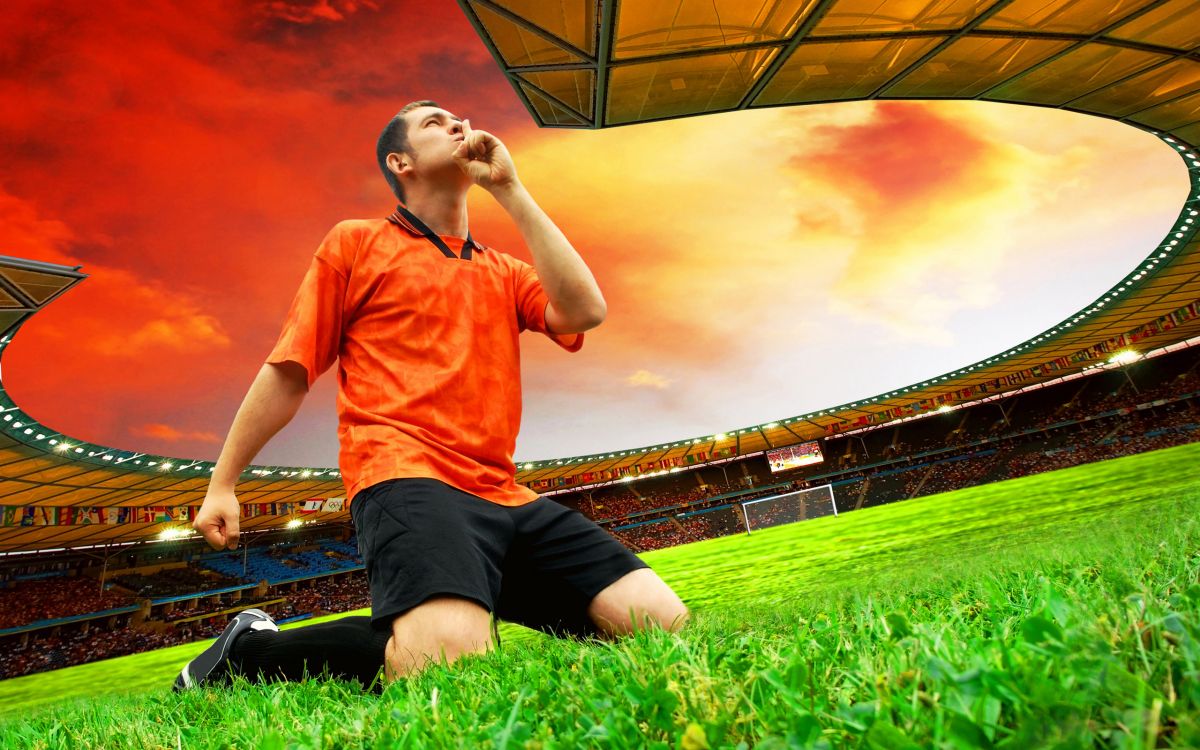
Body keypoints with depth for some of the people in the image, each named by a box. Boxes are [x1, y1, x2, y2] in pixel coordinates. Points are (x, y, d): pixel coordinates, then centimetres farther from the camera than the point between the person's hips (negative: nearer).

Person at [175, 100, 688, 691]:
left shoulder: (504, 271, 24)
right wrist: (221, 485, 9)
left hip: (504, 496, 6)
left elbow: (584, 310, 3)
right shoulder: (355, 243, 14)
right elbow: (288, 373, 12)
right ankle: (251, 649, -5)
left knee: (662, 620, -9)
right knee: (454, 656, -33)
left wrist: (507, 188, 7)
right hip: (407, 480, -5)